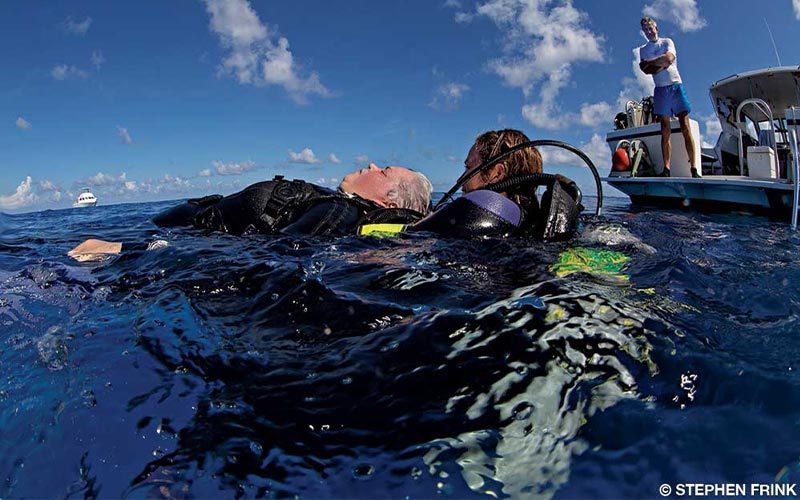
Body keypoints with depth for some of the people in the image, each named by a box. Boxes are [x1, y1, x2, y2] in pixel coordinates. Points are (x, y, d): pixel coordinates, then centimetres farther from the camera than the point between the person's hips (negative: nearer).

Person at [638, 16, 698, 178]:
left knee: (685, 128, -9)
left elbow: (669, 58, -10)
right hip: (660, 90, 2)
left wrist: (650, 62, -3)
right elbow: (645, 70, 0)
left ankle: (694, 168, -12)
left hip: (676, 86, -2)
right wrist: (662, 63, -9)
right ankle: (666, 169, -5)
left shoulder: (667, 42, 9)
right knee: (665, 132, -2)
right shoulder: (643, 49, 15)